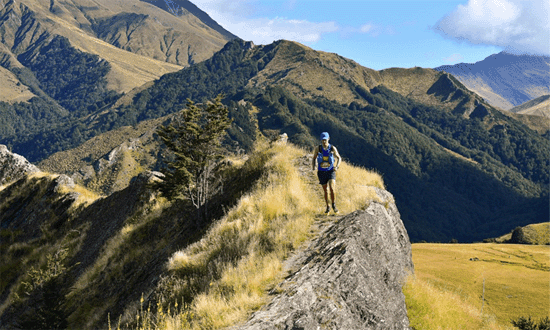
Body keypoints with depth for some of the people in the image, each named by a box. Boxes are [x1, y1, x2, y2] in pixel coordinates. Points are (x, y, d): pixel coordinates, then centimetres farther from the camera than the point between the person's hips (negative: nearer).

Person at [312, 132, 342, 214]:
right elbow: (314, 158, 9)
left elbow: (339, 158, 5)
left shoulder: (332, 148, -8)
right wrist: (313, 167, -6)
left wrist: (336, 166, -11)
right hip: (321, 172, 1)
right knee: (326, 191, 7)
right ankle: (328, 207, 24)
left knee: (332, 188, -19)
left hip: (331, 171, -1)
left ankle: (334, 205, 0)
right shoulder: (317, 148, -6)